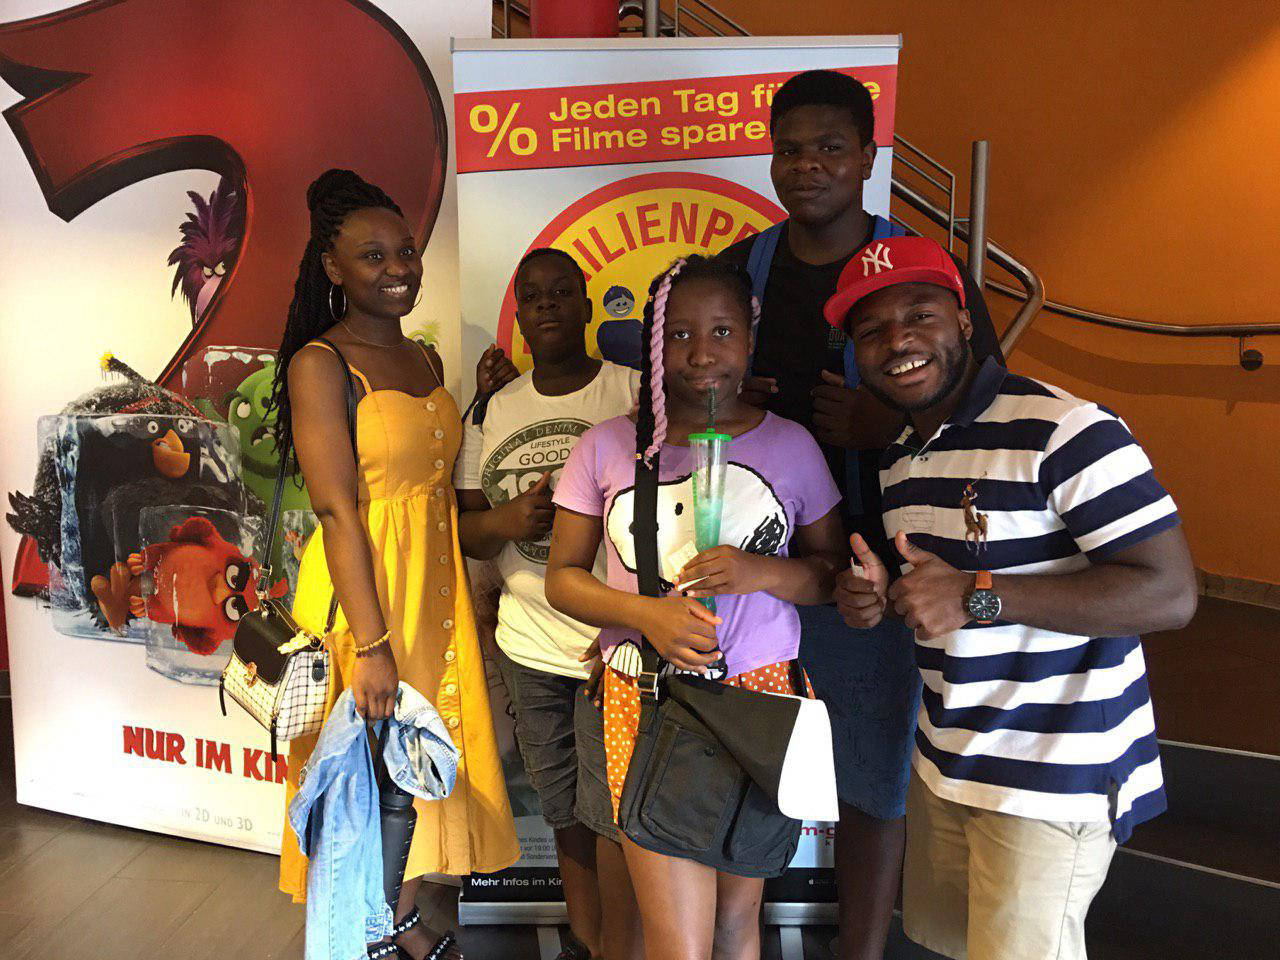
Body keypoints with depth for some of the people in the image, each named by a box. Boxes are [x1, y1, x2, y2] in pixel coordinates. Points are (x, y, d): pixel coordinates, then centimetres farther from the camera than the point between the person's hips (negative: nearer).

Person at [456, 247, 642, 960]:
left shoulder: (635, 393, -5)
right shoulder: (494, 409, 8)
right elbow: (466, 530, 8)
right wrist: (508, 520, -15)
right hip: (530, 642, 4)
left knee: (611, 812, 1)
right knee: (565, 809, 16)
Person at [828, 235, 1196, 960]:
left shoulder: (1062, 431, -19)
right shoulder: (901, 456, 8)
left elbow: (1172, 593, -23)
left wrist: (977, 597, -27)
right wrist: (885, 595, -3)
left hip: (1054, 782, -8)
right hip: (948, 759, 8)